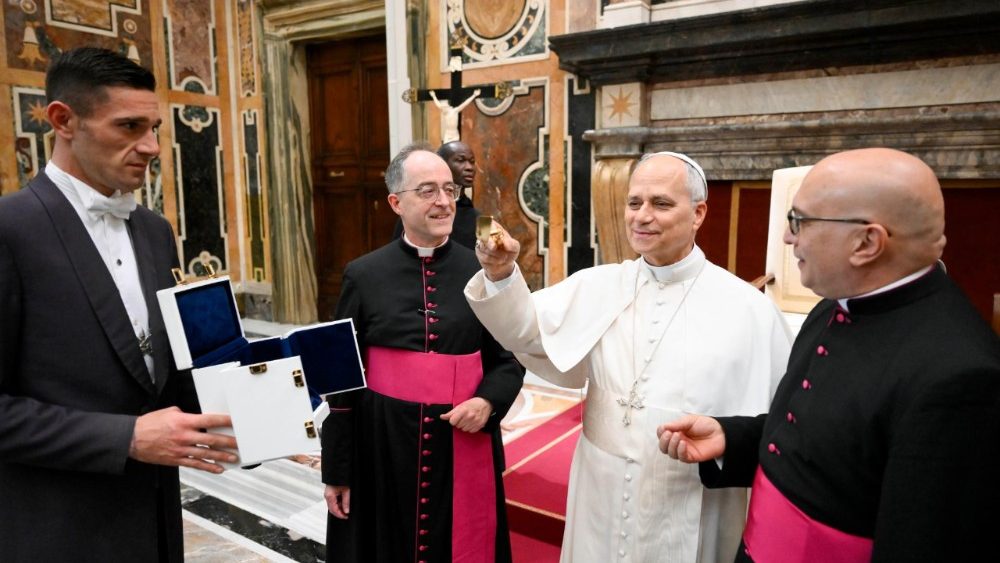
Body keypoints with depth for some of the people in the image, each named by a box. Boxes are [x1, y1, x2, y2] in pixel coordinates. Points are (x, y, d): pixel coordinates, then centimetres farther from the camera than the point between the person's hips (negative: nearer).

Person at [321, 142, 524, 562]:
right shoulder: (363, 276, -2)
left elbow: (509, 359, 6)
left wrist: (487, 402, -15)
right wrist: (336, 471, 2)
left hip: (463, 447, 1)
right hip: (383, 446, 0)